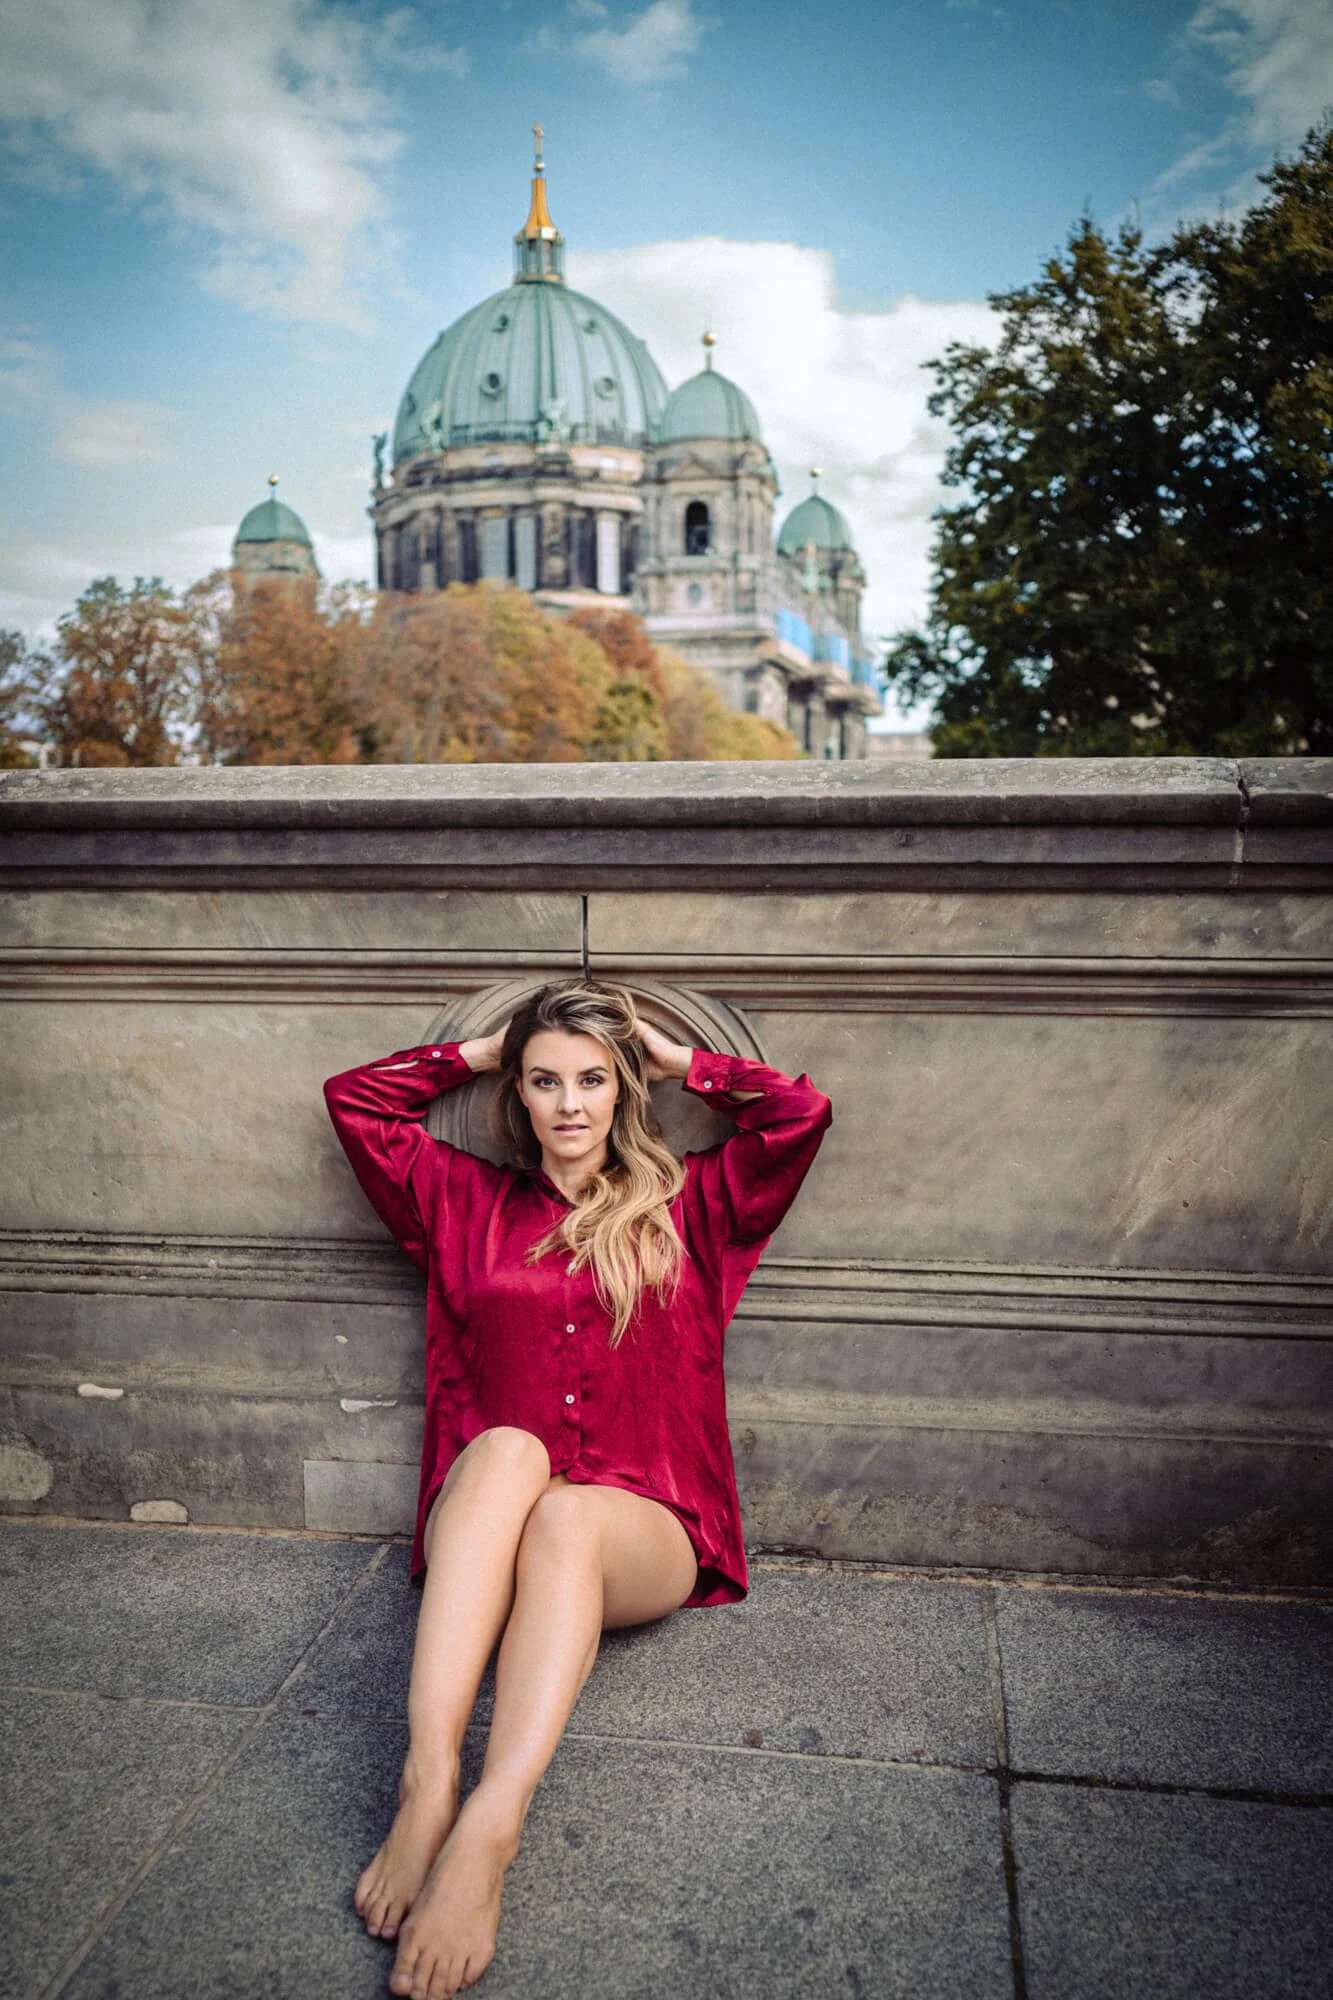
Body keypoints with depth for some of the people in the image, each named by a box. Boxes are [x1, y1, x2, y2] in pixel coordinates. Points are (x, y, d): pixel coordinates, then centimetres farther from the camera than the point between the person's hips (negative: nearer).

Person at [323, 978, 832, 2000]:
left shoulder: (686, 1207, 14)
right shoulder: (473, 1204, 18)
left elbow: (803, 1113, 3)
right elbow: (353, 1099, 17)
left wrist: (674, 1059, 11)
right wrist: (482, 1052, 18)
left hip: (643, 1534, -1)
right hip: (479, 1534, 1)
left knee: (564, 1515, -35)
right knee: (507, 1447, -34)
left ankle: (489, 1829, -48)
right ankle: (428, 1779, -45)